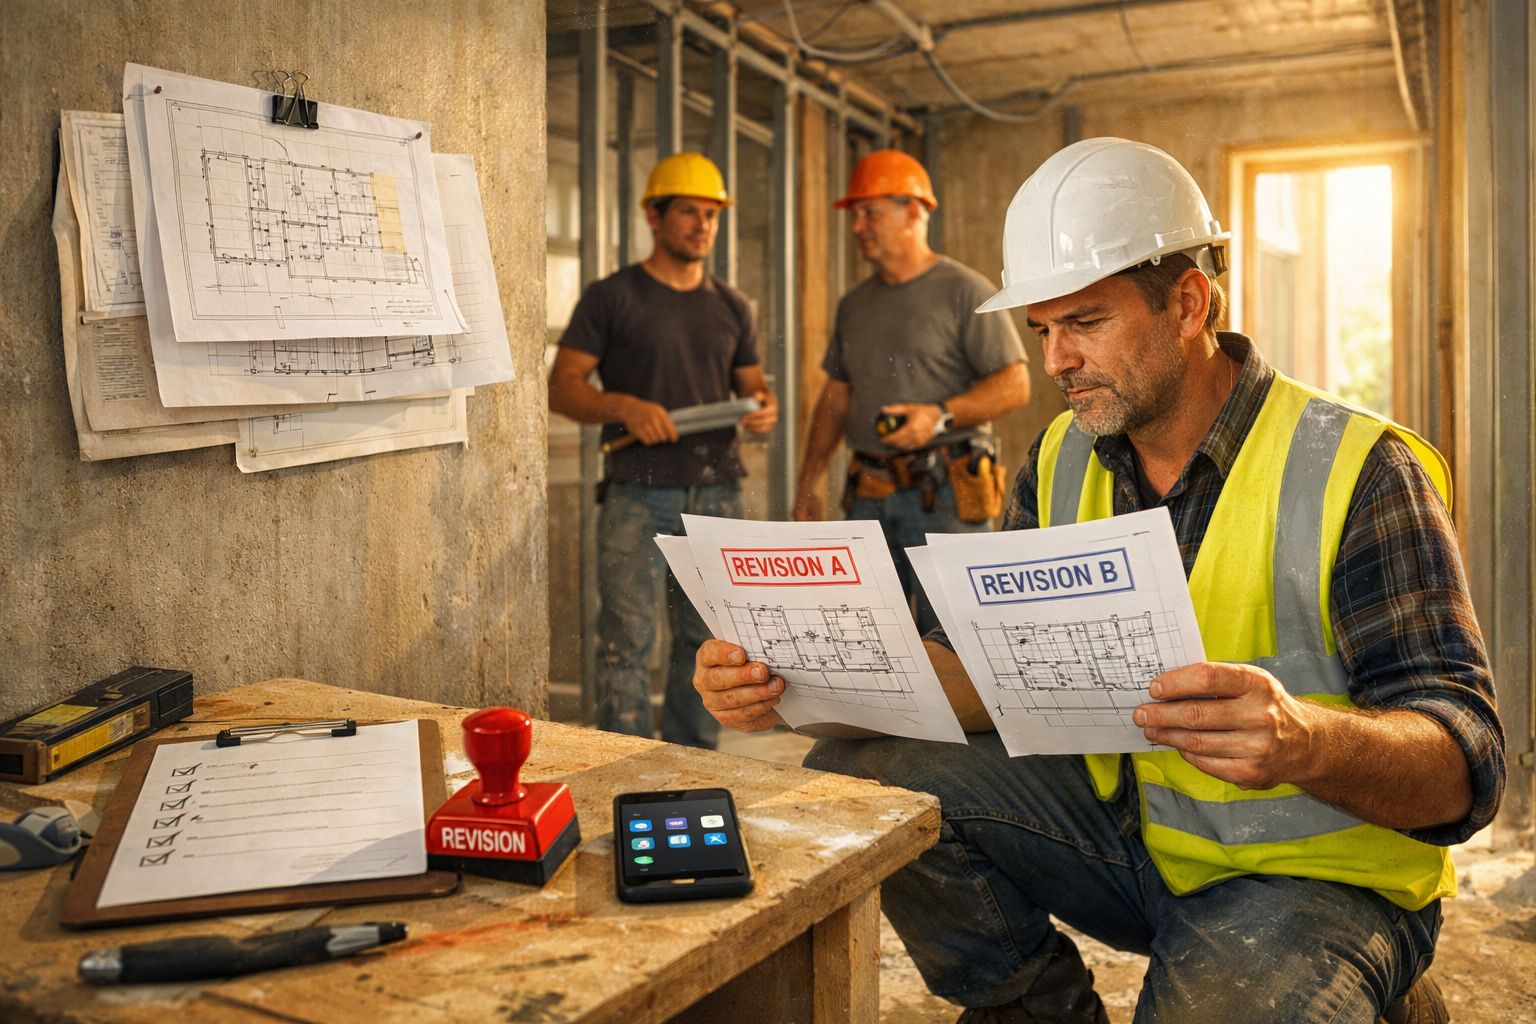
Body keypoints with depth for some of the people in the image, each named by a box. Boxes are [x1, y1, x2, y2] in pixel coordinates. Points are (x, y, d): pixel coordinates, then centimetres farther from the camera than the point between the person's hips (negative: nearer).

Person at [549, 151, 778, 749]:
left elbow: (753, 385, 18)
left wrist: (764, 410, -6)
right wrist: (624, 407, -21)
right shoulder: (611, 298, 2)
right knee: (626, 640, -5)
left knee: (706, 642, 8)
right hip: (637, 493, -4)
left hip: (717, 493, 4)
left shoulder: (732, 307, 16)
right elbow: (562, 387, -3)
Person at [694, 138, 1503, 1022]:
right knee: (859, 771, -9)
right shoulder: (1064, 463, 1)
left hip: (1321, 870, -5)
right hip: (1126, 825, 5)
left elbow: (1466, 763, -22)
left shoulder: (1356, 472, -17)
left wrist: (1306, 742, -45)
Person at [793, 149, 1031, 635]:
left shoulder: (965, 292, -3)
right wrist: (809, 482, 14)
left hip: (945, 491, -6)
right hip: (871, 496, 6)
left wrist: (941, 415, -21)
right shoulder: (855, 304, 17)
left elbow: (1015, 384, -8)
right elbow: (836, 395, 20)